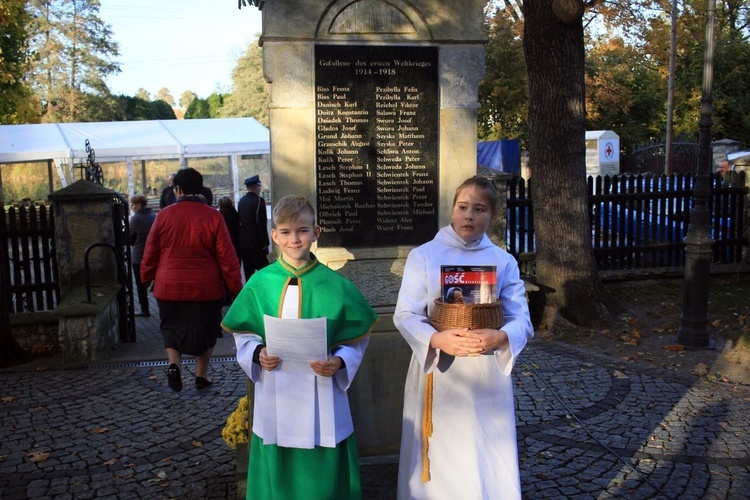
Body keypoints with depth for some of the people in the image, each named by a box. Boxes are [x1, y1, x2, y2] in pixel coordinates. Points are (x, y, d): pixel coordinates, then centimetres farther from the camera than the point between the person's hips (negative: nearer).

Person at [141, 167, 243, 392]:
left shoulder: (164, 215, -4)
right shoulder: (212, 216, -9)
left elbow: (150, 253, 3)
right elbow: (227, 257, -8)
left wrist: (146, 277, 19)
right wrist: (235, 287, 0)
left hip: (169, 287, 1)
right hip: (205, 288, -1)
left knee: (172, 328, 19)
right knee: (206, 330, 17)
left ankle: (174, 364, -1)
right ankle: (202, 375, 23)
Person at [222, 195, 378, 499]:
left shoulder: (334, 285, -6)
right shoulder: (260, 283, -2)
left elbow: (356, 339, -2)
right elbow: (243, 334, 6)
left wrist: (339, 362, -19)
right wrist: (258, 354, -13)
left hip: (321, 397, -1)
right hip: (275, 398, 1)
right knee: (278, 475, 13)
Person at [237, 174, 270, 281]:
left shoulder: (241, 201, 10)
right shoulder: (258, 200, -13)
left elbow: (240, 221, 15)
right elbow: (261, 223, -17)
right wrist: (265, 242, -12)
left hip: (243, 242, 8)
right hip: (256, 242, -8)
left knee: (248, 273, 11)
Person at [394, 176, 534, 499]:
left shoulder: (504, 262, 4)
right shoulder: (423, 255, -1)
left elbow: (522, 321, -1)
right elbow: (405, 315, -6)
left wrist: (500, 338, -23)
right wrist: (437, 339, -25)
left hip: (486, 377, 1)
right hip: (436, 374, -1)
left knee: (487, 462, 7)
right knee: (439, 461, 8)